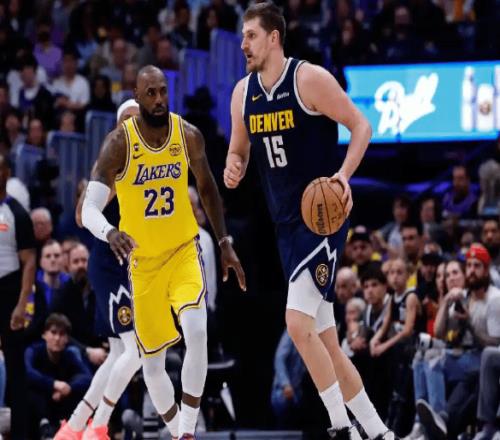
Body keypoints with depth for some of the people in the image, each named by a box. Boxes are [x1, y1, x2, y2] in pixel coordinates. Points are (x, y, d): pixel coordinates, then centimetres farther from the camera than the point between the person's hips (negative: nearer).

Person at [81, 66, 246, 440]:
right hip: (142, 259, -1)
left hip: (184, 249, 1)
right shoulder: (119, 143, -17)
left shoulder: (189, 135, -8)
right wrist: (109, 233, -46)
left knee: (197, 332, -24)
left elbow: (207, 188, 10)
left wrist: (225, 243, 8)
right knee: (152, 361, 5)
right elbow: (90, 209, -25)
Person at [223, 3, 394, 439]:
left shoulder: (310, 79, -11)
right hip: (288, 223, 8)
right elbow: (239, 150, 20)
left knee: (298, 322, -21)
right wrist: (233, 169, -4)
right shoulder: (243, 93, 8)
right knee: (325, 344, 8)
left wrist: (344, 175, -24)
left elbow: (361, 126, -8)